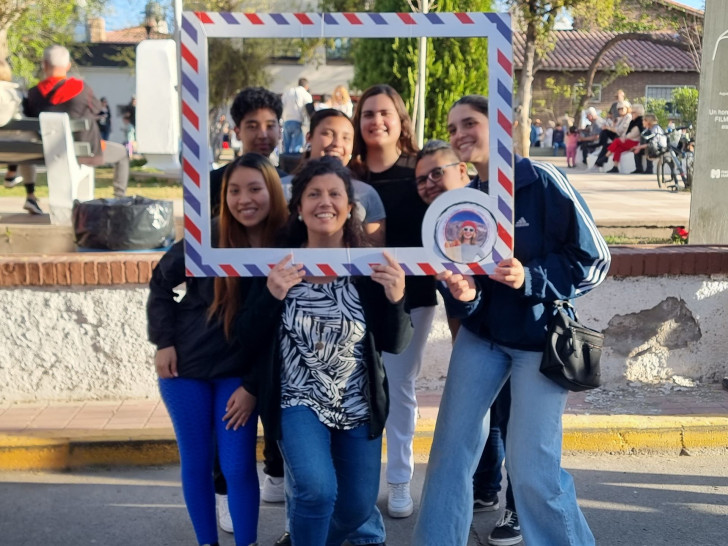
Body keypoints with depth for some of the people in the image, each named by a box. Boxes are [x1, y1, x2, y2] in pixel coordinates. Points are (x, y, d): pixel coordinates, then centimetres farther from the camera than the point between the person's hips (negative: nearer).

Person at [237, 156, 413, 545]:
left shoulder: (371, 264, -9)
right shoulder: (279, 262, -9)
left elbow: (395, 344, -8)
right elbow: (248, 337, -8)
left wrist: (396, 298, -27)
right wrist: (272, 295, -26)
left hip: (358, 405, 3)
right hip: (299, 400, -2)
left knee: (358, 507, 12)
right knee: (318, 490, -24)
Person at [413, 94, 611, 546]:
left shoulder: (542, 181, -14)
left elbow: (593, 259, -14)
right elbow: (460, 271, 5)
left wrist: (529, 278, -26)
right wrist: (463, 293, -18)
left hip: (540, 338, -5)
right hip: (481, 334, 5)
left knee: (532, 470, -3)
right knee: (450, 450, 6)